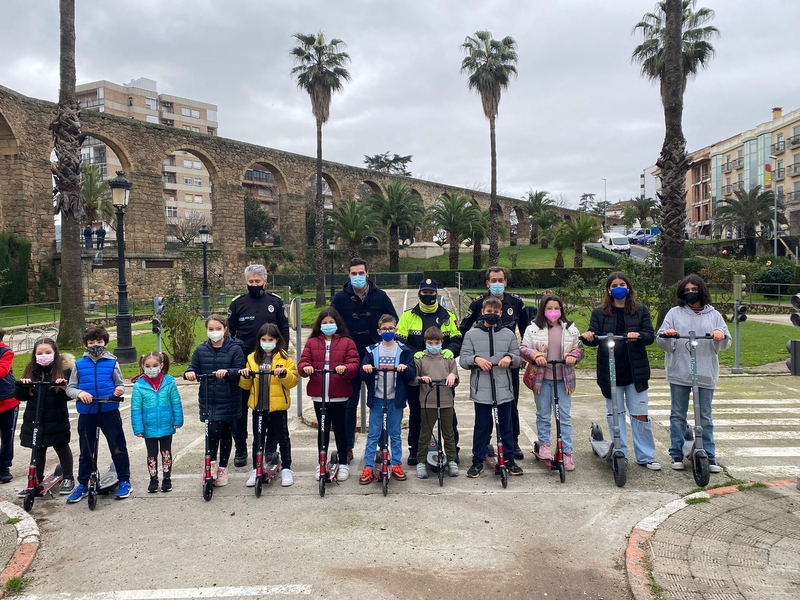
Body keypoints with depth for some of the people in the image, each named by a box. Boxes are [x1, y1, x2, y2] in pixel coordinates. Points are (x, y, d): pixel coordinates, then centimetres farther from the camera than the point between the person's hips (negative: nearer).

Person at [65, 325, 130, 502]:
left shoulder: (112, 362, -1)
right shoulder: (80, 364, 2)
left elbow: (119, 384, 4)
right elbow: (70, 388, 4)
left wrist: (119, 390, -19)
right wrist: (79, 393, -17)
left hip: (109, 411, -2)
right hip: (87, 413, 2)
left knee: (118, 447, 4)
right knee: (86, 451, 13)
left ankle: (124, 481, 17)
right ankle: (82, 485, 27)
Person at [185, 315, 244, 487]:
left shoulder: (234, 348, -6)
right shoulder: (201, 349, 3)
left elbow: (240, 370, -12)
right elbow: (194, 368, 7)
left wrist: (227, 372, -30)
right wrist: (190, 373, -16)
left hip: (228, 400, -1)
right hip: (208, 400, 1)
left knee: (226, 434, 9)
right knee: (213, 430, -12)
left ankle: (222, 468, 26)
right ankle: (212, 462, 13)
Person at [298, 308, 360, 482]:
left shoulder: (347, 342, 1)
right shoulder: (312, 342, 8)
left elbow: (354, 364, -7)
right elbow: (303, 362, 1)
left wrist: (345, 368, -27)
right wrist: (305, 368, -21)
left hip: (339, 394, -2)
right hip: (318, 394, 2)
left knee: (339, 428, 6)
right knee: (323, 428, 12)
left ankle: (343, 463, 19)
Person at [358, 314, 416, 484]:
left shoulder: (404, 350, 3)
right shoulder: (371, 351, 5)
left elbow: (412, 374, -2)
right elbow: (364, 375, 4)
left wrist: (406, 368, -23)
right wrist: (366, 369, -18)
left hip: (396, 399, 0)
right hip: (376, 399, 0)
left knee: (395, 434, 10)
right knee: (373, 435, 4)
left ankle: (397, 465, 21)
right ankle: (368, 467, 10)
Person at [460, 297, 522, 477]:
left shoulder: (508, 334, 9)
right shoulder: (471, 334, 3)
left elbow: (518, 358, 11)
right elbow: (463, 359, 0)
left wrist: (510, 357, -11)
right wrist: (476, 359, -19)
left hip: (504, 389, 2)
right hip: (481, 390, -2)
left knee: (506, 426, 11)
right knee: (481, 426, 7)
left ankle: (509, 459, 24)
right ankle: (478, 461, 18)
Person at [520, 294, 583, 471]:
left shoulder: (571, 329, 4)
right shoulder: (533, 328, 0)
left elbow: (579, 349, 10)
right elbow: (523, 348, 1)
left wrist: (573, 356, -11)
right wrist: (535, 355, -17)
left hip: (563, 379, 1)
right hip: (541, 378, -1)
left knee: (565, 416, 3)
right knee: (543, 414, 11)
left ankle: (567, 452, 9)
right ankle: (544, 444, 27)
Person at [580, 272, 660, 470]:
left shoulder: (641, 310, 5)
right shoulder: (599, 313, 5)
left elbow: (650, 336, -2)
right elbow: (594, 338, -3)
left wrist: (638, 335, -25)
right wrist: (588, 337, -27)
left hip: (635, 371, 0)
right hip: (610, 372, 1)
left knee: (640, 414, 2)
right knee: (615, 414, 7)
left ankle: (645, 456, 15)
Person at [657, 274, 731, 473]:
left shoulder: (713, 315, 10)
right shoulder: (675, 313, 7)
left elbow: (724, 345, 5)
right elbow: (663, 343, 2)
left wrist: (721, 335, -17)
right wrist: (666, 335, -20)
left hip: (705, 374, 1)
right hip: (679, 373, 0)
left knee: (705, 417, 7)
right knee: (678, 415, 6)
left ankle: (709, 456, 14)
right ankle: (676, 455, 14)